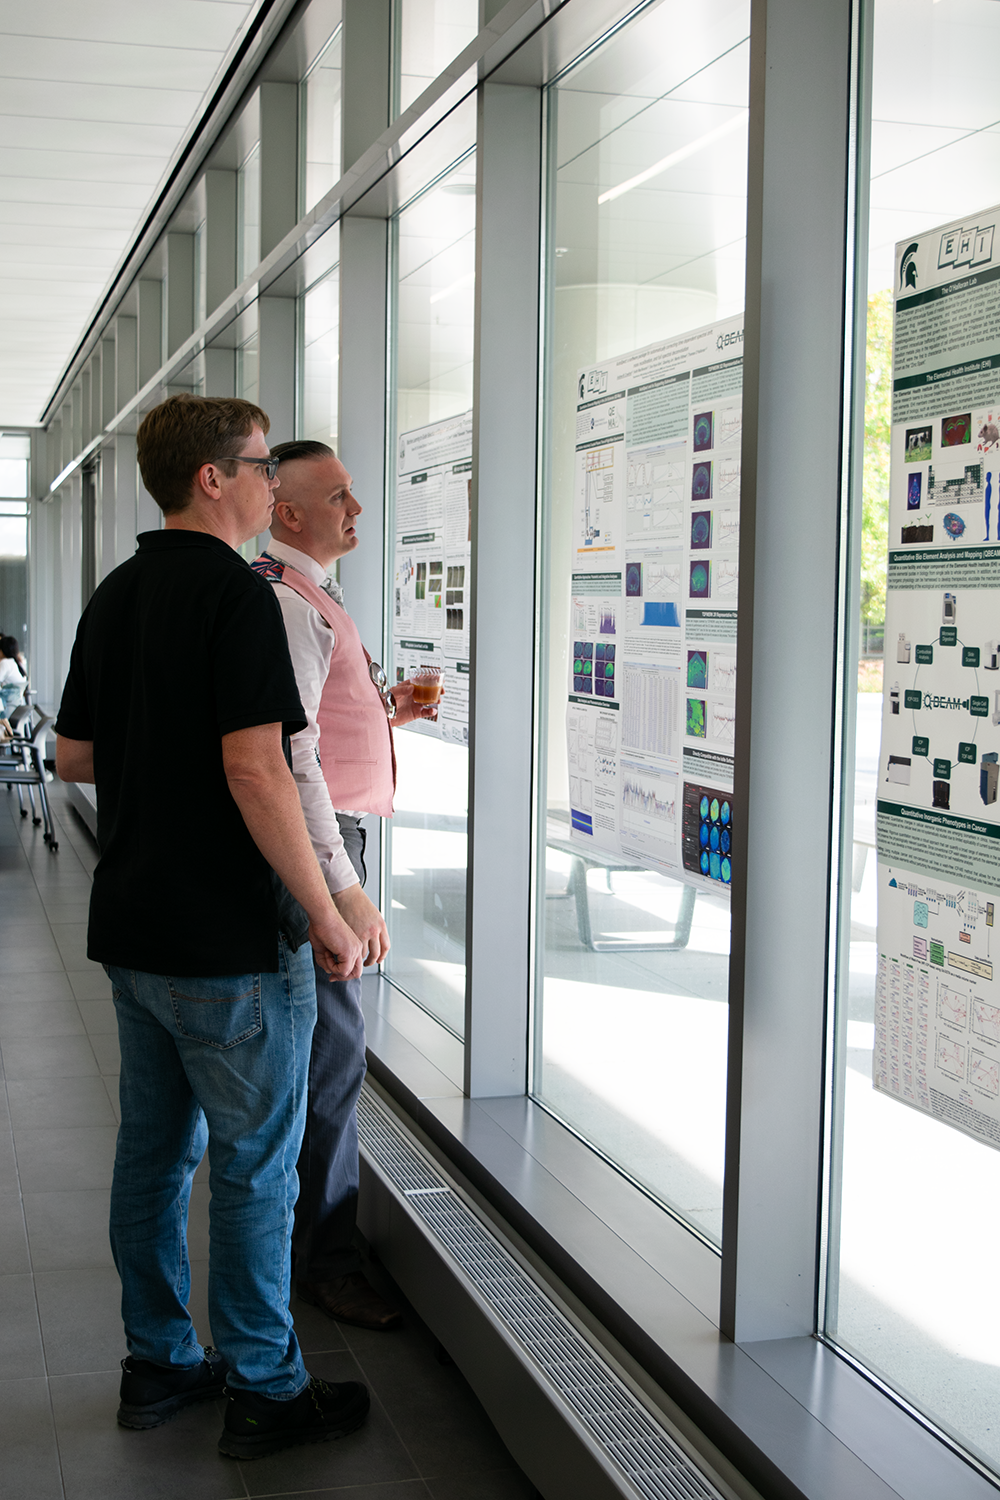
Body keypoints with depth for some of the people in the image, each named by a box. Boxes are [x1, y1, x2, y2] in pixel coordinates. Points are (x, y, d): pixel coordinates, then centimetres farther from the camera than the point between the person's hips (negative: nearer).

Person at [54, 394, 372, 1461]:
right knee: (253, 1164, 3)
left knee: (155, 1146, 16)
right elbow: (256, 773, -23)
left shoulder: (114, 596, 10)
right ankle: (262, 1392, 14)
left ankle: (157, 1363, 28)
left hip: (131, 926, 8)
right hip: (230, 937, -8)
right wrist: (328, 918, -17)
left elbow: (72, 756, 16)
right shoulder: (236, 594, -16)